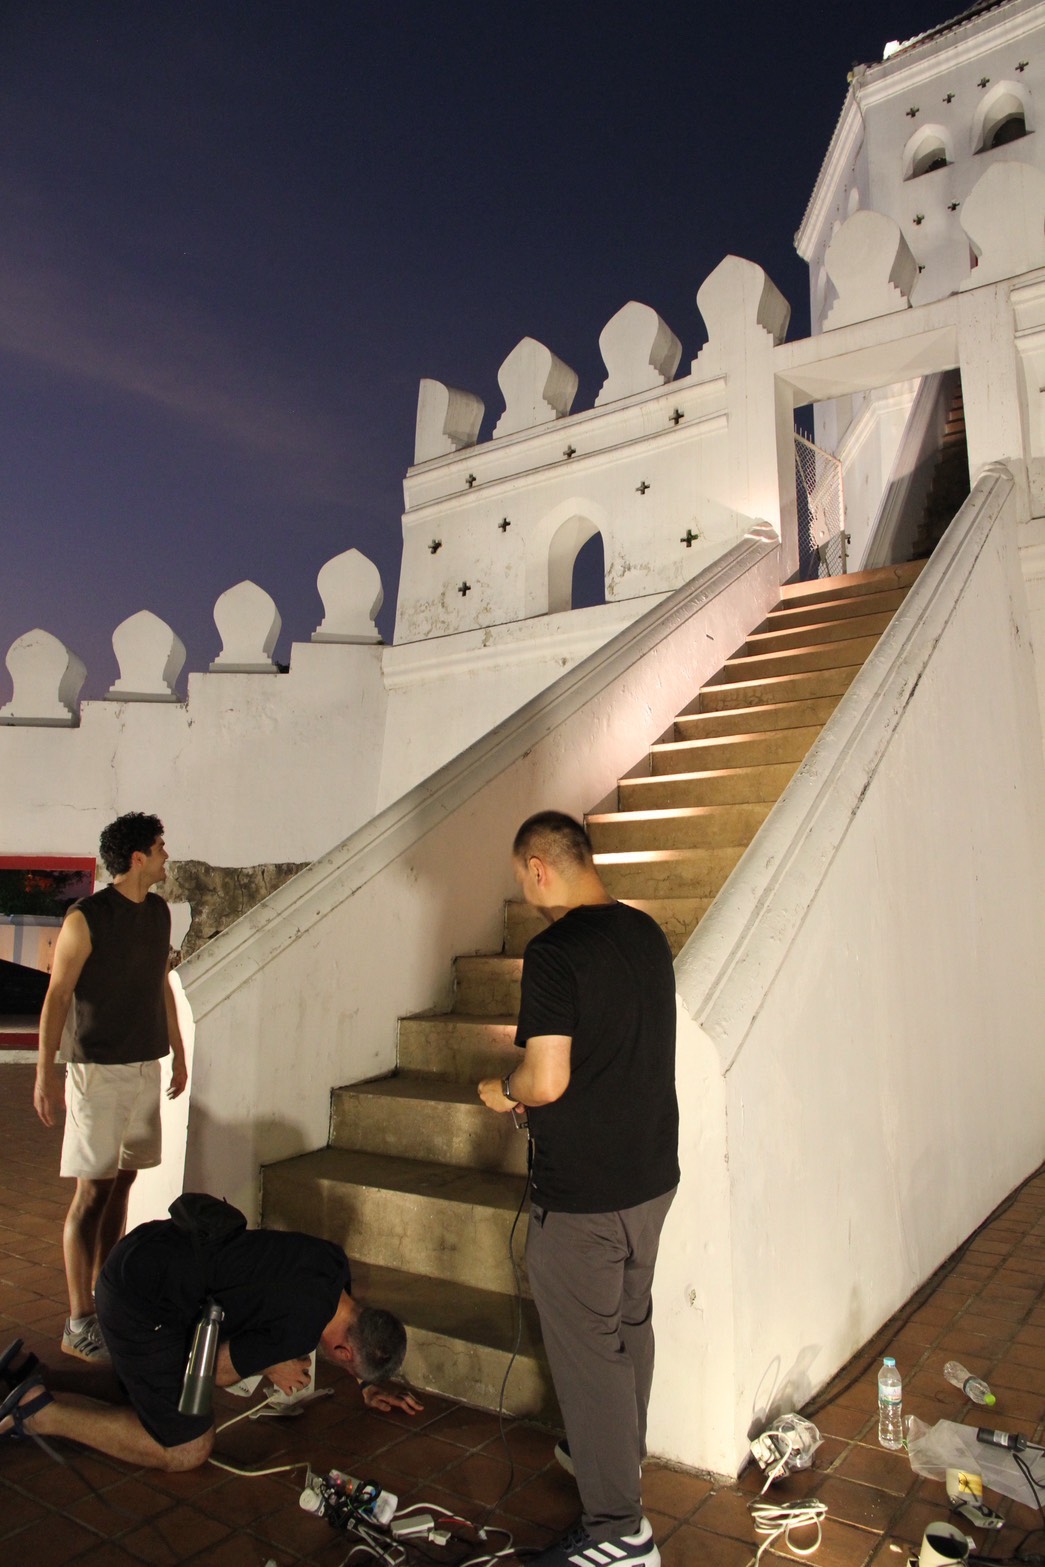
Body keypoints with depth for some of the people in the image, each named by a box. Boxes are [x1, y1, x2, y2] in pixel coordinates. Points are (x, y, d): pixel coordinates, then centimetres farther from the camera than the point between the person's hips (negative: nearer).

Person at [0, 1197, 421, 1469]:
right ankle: (38, 1413, 1)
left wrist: (367, 1384, 27)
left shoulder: (335, 1263, 2)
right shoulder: (295, 1330, -22)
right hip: (138, 1301, -9)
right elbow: (210, 1371, -9)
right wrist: (269, 1367, 6)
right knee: (187, 1450, 0)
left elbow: (348, 1323, 26)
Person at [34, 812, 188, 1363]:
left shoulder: (159, 912, 8)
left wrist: (177, 1051, 19)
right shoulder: (86, 918, -13)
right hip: (98, 1069, -6)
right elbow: (57, 996, -11)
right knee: (92, 1192, -3)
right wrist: (45, 1071, -15)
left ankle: (105, 1294, 27)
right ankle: (78, 1324, 5)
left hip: (146, 1067, 7)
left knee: (122, 1183, 13)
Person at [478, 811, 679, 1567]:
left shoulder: (555, 952, -23)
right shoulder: (648, 933, 2)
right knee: (631, 1326, 25)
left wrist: (503, 1091, -5)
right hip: (653, 1173, 9)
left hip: (582, 1193, -8)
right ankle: (622, 1460, 46)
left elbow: (548, 1080, -26)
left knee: (588, 1350, 9)